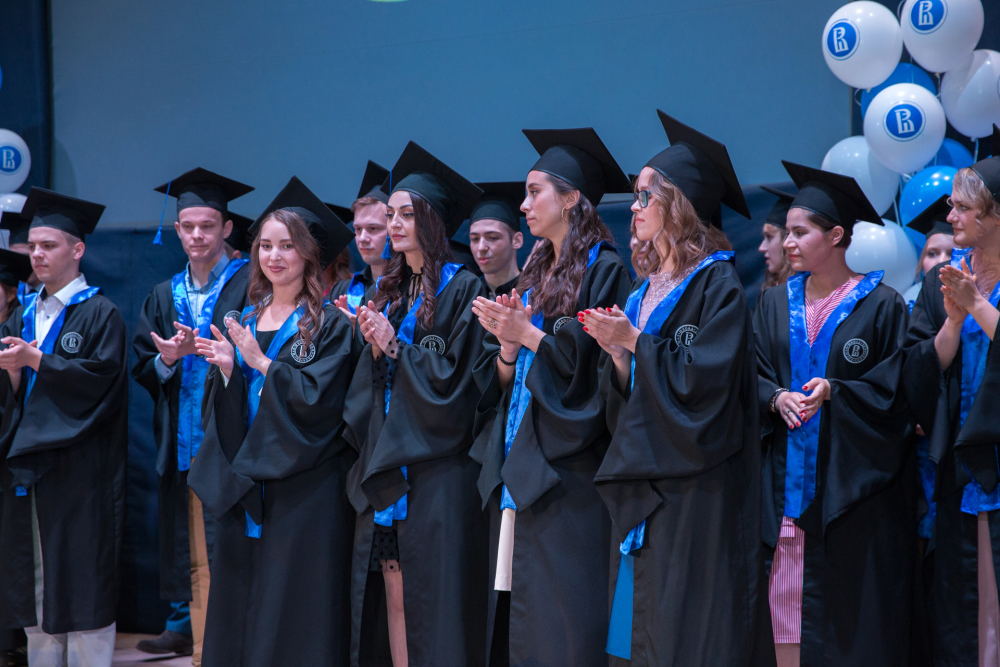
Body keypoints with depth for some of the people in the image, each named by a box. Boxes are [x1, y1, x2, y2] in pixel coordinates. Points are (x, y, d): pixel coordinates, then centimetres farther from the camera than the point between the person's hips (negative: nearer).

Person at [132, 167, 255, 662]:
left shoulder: (249, 286, 0)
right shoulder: (164, 297, 17)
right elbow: (142, 369, 13)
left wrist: (199, 350, -19)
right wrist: (167, 360, -9)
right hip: (180, 441, 5)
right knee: (186, 542, 7)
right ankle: (185, 626, 18)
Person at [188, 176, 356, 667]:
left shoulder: (330, 323, -5)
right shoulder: (246, 320, 14)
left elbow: (318, 396, -17)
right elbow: (227, 407, 13)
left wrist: (260, 363, -14)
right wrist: (227, 369, -6)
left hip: (303, 484, -6)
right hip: (243, 479, 6)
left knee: (293, 602, -4)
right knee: (240, 596, 8)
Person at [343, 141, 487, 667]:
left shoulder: (461, 288, -6)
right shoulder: (385, 291, 15)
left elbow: (453, 374, -12)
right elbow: (366, 383, 16)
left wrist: (395, 345, -10)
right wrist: (373, 348, -3)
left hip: (434, 467, -6)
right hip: (384, 463, 7)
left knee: (429, 592, -5)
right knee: (391, 590, 6)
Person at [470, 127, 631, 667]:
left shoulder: (603, 272, -4)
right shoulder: (534, 276, 18)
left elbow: (594, 363, -14)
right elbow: (499, 378, 16)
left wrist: (528, 334, -13)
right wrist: (508, 345, -4)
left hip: (565, 469, -8)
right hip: (515, 464, 8)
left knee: (561, 617, -8)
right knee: (514, 612, 7)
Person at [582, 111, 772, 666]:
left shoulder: (716, 283, -8)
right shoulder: (646, 288, 16)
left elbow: (706, 379, -19)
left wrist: (635, 342, -13)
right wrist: (617, 355, -3)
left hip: (695, 490, -8)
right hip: (642, 487, 8)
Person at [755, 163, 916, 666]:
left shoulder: (881, 305, -1)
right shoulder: (775, 305, 12)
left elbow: (895, 388, -5)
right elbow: (751, 377, 9)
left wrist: (834, 392, -18)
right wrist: (778, 398, -12)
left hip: (850, 481, -3)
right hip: (786, 480, 4)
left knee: (848, 607, -1)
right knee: (785, 599, 1)